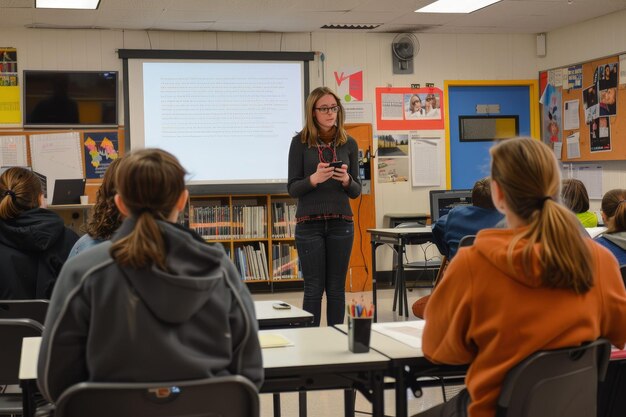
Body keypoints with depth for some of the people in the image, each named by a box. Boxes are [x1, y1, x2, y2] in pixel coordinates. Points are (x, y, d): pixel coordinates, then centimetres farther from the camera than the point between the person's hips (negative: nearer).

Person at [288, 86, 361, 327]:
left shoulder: (349, 144, 7)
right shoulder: (300, 142, 0)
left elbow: (356, 191, 9)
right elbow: (292, 189, -2)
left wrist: (346, 180, -13)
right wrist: (314, 179, -21)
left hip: (341, 223, 2)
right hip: (309, 223, -2)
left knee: (336, 288, 6)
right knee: (314, 288, 0)